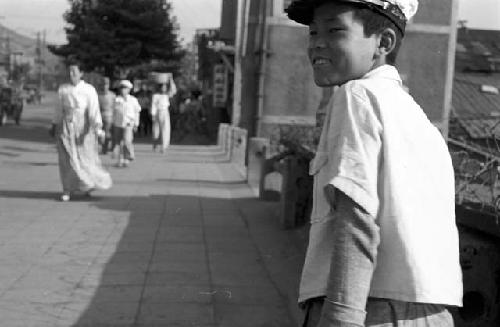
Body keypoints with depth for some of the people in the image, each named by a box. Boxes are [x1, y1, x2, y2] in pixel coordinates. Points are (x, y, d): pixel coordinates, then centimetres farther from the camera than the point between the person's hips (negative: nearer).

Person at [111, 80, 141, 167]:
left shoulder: (133, 100, 3)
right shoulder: (117, 99, 7)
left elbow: (136, 112, 9)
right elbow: (114, 112, 13)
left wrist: (136, 124, 8)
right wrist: (113, 123, 12)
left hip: (128, 124, -3)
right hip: (118, 124, 3)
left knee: (127, 141, -15)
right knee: (118, 142, 3)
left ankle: (128, 157, 4)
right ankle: (121, 160, 14)